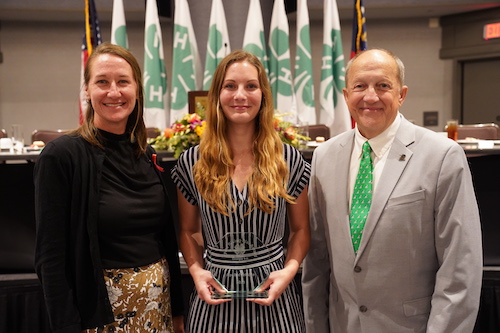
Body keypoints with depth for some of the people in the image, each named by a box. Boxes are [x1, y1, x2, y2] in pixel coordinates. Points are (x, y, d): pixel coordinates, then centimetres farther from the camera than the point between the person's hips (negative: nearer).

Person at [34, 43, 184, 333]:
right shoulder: (61, 156, -13)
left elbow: (166, 237, 8)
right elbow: (51, 255, -14)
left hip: (159, 300, 6)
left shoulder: (147, 156, 4)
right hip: (102, 310, -5)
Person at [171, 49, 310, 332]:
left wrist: (289, 270, -10)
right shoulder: (192, 162, -2)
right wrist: (196, 270, -8)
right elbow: (189, 231, 8)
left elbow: (301, 229, 6)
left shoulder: (289, 160, -2)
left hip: (273, 294, 0)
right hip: (216, 293, 0)